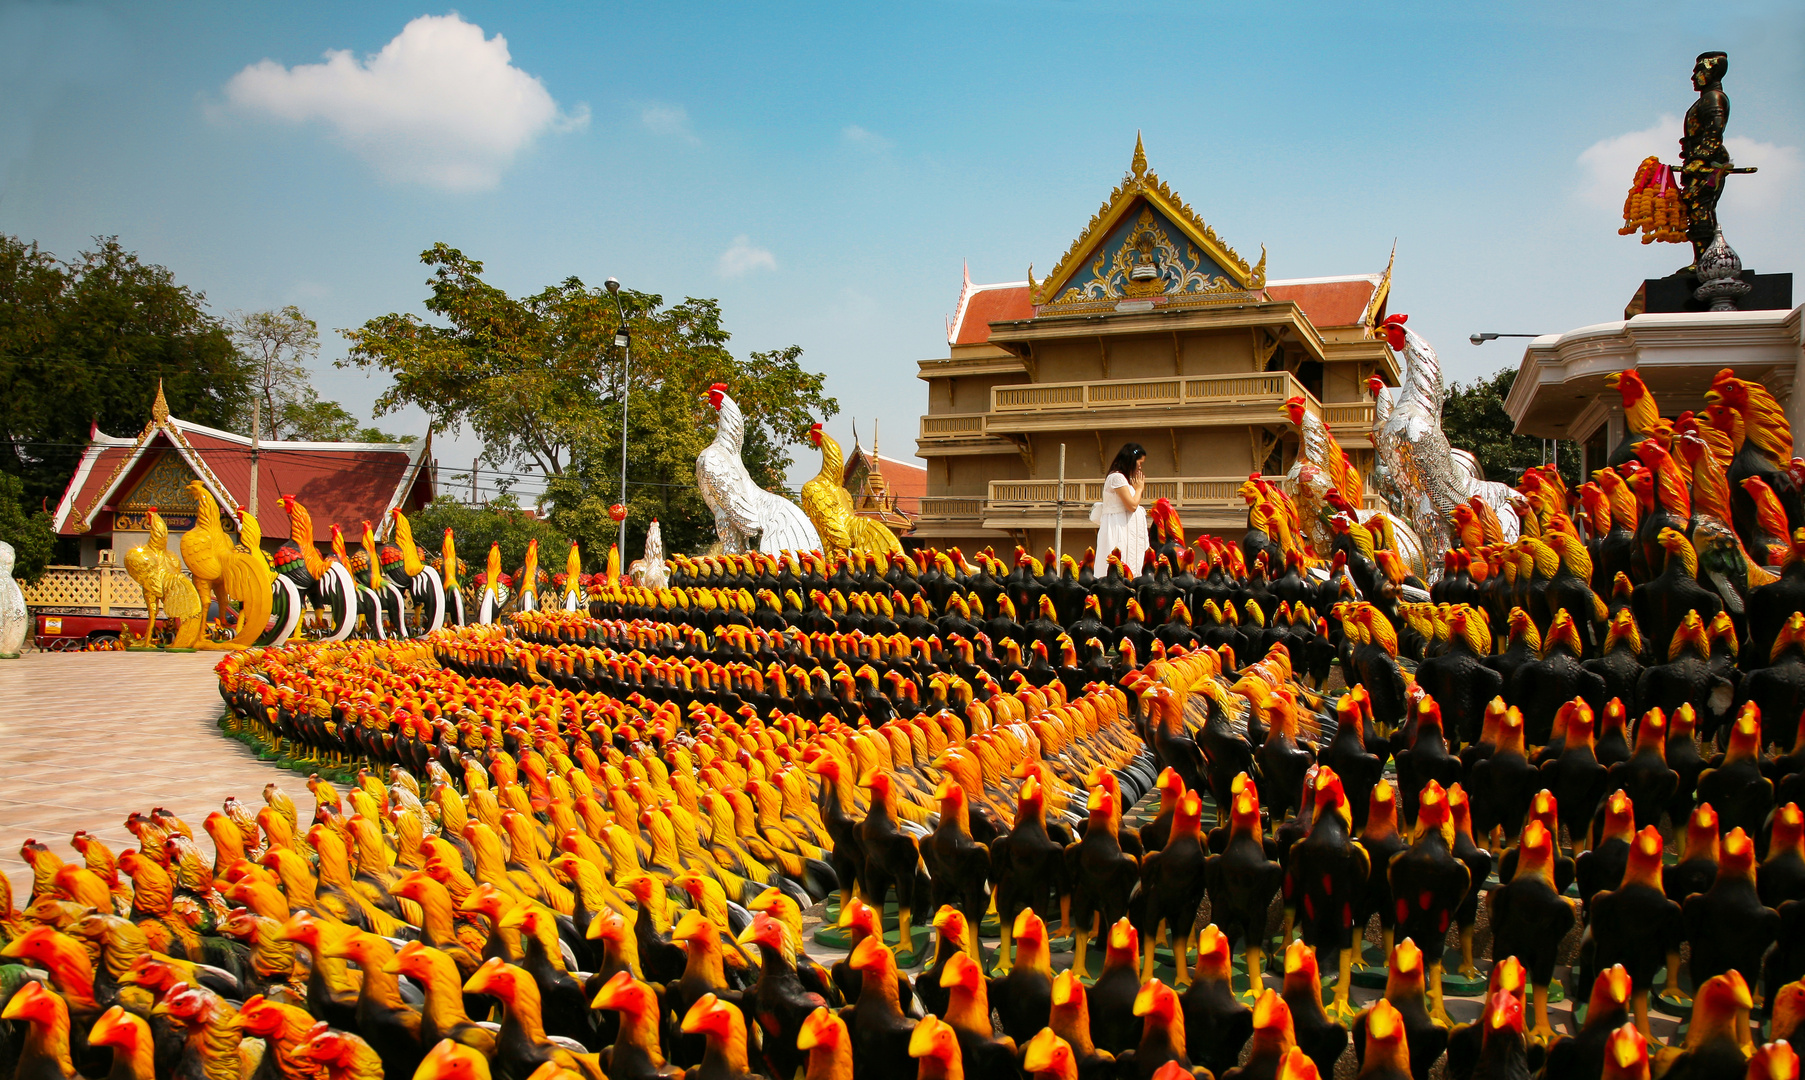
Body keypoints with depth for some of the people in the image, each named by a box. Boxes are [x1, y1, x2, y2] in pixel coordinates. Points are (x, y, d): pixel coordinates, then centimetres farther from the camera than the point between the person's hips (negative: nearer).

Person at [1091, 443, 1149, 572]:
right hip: (1118, 530, -10)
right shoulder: (1117, 477, -11)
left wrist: (1137, 487, 13)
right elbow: (1132, 505, -15)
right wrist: (1139, 488, -1)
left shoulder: (1121, 478, 19)